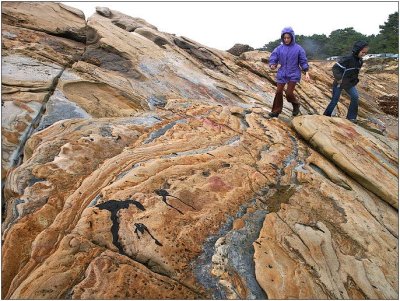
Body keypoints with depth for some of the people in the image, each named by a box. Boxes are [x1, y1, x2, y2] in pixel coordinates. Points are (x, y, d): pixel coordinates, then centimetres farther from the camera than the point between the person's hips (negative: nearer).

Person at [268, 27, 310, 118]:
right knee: (278, 92, 2)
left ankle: (296, 105, 21)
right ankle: (276, 111, 15)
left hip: (293, 74, -2)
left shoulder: (298, 48, -4)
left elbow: (303, 61, 0)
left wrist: (306, 73, -8)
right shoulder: (279, 48, 0)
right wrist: (272, 65, -24)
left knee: (289, 93, -10)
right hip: (282, 74, 3)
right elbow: (273, 58, -2)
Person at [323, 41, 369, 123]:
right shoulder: (347, 59, -24)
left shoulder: (360, 61, 1)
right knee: (334, 101, 2)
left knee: (355, 97, -8)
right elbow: (335, 68, -25)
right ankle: (326, 116, 20)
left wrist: (355, 80, 9)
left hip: (349, 83, 7)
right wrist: (338, 78, -25)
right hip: (340, 83, -7)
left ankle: (351, 117, 2)